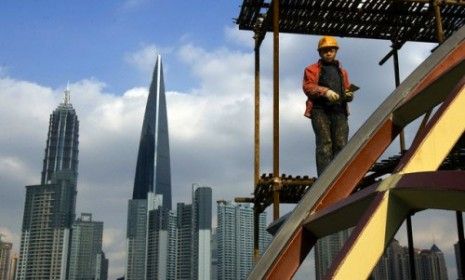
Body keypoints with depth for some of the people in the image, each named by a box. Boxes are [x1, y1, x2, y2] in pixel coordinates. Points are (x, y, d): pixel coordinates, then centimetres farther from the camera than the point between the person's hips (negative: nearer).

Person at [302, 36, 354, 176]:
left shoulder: (342, 72, 31)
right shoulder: (312, 69, 17)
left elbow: (347, 89, 26)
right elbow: (308, 86, 1)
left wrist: (349, 94, 0)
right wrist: (325, 91, -16)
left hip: (339, 112, 4)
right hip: (320, 111, -4)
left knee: (341, 144, -9)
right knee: (324, 143, -14)